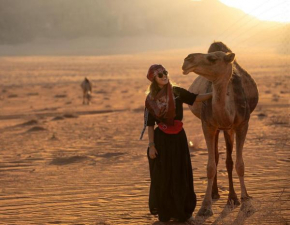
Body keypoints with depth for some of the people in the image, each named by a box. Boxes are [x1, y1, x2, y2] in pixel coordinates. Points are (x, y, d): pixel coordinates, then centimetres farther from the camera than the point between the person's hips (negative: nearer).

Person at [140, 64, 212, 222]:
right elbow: (149, 124, -1)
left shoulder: (177, 92, 2)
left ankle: (181, 211, 17)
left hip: (178, 138, 2)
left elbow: (196, 98, -2)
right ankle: (165, 212, 16)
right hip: (161, 139, -2)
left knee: (181, 174, 5)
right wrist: (151, 145, -5)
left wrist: (213, 93, -14)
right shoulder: (151, 99, -2)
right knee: (163, 176, 3)